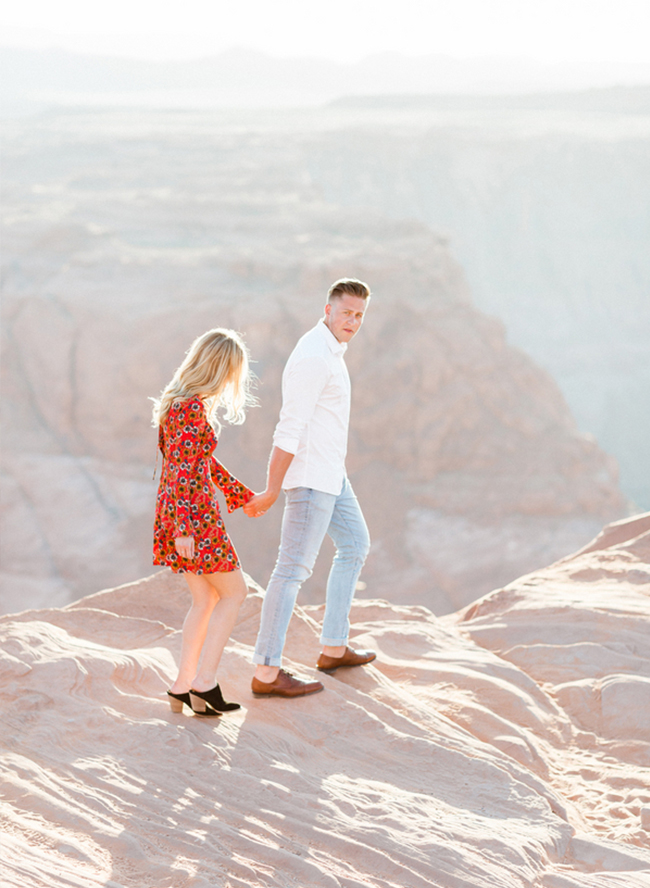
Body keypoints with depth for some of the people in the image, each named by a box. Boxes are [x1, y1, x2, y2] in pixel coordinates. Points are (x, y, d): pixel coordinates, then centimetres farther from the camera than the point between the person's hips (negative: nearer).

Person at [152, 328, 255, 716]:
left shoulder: (179, 400, 11)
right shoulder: (195, 408, -19)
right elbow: (183, 470, -23)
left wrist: (241, 492, 31)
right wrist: (184, 529, -25)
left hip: (177, 509, 9)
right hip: (194, 513, -9)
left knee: (206, 600, 15)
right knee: (234, 592, 3)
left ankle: (183, 687, 16)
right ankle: (204, 681, 1)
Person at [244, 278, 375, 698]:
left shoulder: (327, 349, 12)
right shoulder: (315, 358, -21)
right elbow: (289, 430, -23)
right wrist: (271, 493, -21)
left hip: (329, 474, 11)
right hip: (311, 477, -11)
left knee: (355, 545, 22)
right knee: (294, 568, -7)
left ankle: (334, 647, 29)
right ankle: (267, 672, -2)